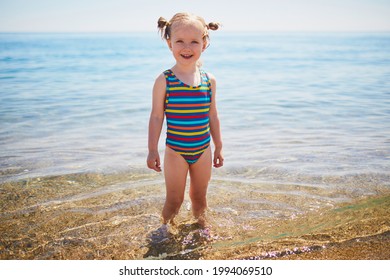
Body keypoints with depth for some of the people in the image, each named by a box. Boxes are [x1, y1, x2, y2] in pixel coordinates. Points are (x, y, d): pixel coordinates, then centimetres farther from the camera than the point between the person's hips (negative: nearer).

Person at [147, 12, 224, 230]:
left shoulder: (209, 80, -1)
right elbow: (156, 116, -7)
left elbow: (212, 116, 8)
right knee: (174, 200, 7)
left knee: (199, 197, 19)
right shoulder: (164, 81, -11)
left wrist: (218, 147, 12)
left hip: (203, 150, 3)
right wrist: (153, 150, -7)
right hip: (175, 151, -3)